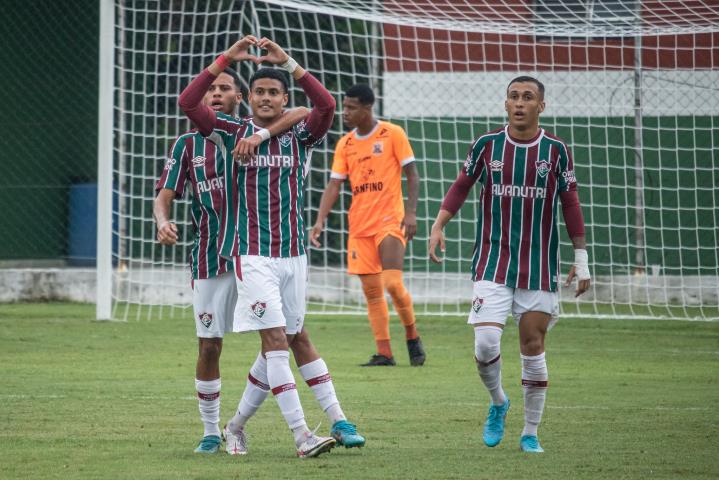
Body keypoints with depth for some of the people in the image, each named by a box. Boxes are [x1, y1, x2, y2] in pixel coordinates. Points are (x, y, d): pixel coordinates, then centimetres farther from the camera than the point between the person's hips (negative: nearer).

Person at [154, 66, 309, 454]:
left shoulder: (255, 132, 3)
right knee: (209, 347, 2)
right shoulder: (188, 144, 8)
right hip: (209, 258, 1)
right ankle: (211, 431, 13)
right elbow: (164, 196, 5)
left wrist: (261, 136, -28)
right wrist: (163, 222, -19)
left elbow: (303, 113, -13)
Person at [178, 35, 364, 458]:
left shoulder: (299, 137, 7)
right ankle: (302, 435, -16)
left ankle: (238, 425, 23)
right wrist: (225, 59, -13)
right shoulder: (234, 133, 3)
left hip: (293, 253, 4)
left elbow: (327, 106, -12)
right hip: (252, 254, -4)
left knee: (296, 339, 9)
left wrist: (289, 62, -14)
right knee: (276, 337, -12)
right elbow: (189, 102, -8)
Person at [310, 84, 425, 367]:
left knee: (392, 283, -15)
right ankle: (384, 353, 5)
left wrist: (411, 212, -13)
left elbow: (411, 174, -2)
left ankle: (413, 338, 6)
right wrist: (320, 221, -6)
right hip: (359, 225, 5)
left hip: (390, 219, -5)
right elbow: (333, 186, 6)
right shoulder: (345, 145, 9)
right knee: (371, 290, 2)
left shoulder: (392, 134, -3)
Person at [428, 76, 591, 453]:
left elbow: (570, 203, 7)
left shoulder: (555, 150, 0)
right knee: (485, 342, -14)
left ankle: (530, 433, 14)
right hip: (493, 262, 0)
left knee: (533, 348, 1)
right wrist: (438, 227, -1)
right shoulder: (487, 145, 0)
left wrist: (581, 259, 6)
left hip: (539, 267, 0)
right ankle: (498, 403, 16)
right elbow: (461, 186, 11)